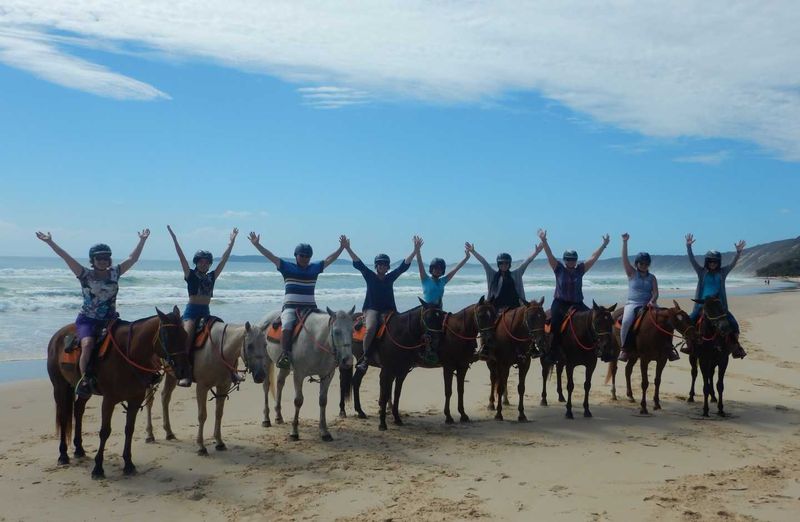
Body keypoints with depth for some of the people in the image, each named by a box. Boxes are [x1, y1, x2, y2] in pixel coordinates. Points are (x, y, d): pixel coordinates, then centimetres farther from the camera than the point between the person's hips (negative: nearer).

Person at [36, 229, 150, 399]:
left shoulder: (115, 273, 5)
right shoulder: (85, 274, -2)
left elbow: (133, 258, 6)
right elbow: (67, 257, -10)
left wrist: (142, 240, 3)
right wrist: (50, 242, -17)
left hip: (110, 320, 4)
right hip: (87, 320, -4)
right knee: (88, 343, -30)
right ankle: (84, 380, -22)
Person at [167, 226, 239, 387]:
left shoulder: (211, 276, 13)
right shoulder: (191, 275, 4)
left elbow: (224, 259, 13)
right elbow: (182, 257, -5)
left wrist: (231, 242, 12)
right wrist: (175, 239, -12)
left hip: (206, 313, 5)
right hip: (192, 311, -4)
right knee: (187, 337, -26)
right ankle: (185, 373, -27)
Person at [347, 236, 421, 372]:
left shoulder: (391, 277, 13)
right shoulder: (370, 276, 7)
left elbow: (404, 265, 7)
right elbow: (358, 263, -3)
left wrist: (415, 251, -2)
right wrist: (348, 249, -13)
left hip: (388, 310, 3)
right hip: (371, 309, -3)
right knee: (370, 329, -32)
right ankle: (365, 357, -18)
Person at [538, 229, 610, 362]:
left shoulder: (580, 270, 8)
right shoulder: (559, 269, 3)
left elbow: (594, 257, 7)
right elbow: (550, 256, -7)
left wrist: (604, 245, 3)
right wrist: (544, 241, -17)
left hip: (577, 304, 3)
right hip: (560, 303, -3)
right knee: (555, 324, -20)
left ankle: (596, 346, -1)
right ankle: (553, 352, -13)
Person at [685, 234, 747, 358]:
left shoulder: (722, 272, 7)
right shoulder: (702, 272, 4)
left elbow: (733, 263, -4)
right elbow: (692, 260, -6)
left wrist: (738, 252, -19)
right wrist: (688, 246, -17)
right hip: (702, 305, -1)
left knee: (734, 323, -11)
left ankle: (735, 346, 5)